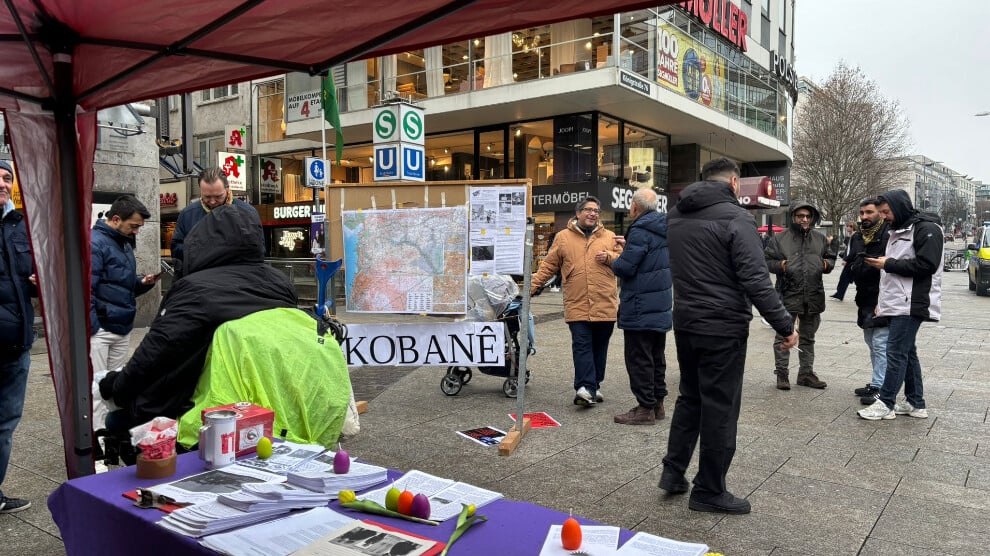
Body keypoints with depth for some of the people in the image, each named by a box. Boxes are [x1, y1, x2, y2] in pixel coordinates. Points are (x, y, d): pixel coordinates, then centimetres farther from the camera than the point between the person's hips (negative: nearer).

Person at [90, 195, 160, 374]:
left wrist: (143, 283, 1)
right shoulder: (94, 243, -14)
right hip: (98, 329, -9)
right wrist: (90, 329, -21)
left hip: (123, 329, 9)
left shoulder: (125, 244, 15)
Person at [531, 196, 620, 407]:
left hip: (606, 305, 2)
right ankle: (586, 387, -14)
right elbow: (548, 266, 10)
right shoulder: (563, 237, 8)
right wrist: (531, 287, 4)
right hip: (577, 305, -2)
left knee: (599, 347, 10)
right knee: (582, 346, -10)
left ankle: (593, 386, 21)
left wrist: (609, 257, -6)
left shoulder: (609, 237, 12)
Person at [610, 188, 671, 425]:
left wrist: (611, 261, -1)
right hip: (661, 307, 9)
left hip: (640, 308, -9)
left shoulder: (640, 231, -18)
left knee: (638, 359, -2)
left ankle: (645, 408, 2)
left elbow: (626, 267, -21)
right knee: (656, 356, 17)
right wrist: (628, 246, 21)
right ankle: (657, 402, 26)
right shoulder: (662, 229, 10)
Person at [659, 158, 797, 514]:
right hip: (723, 327, -7)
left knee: (690, 396, 20)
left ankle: (673, 471, 24)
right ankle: (709, 491, 13)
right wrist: (784, 325, -14)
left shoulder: (676, 216, 8)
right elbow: (756, 280, -18)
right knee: (720, 407, 3)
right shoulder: (735, 218, -14)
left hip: (685, 322, 7)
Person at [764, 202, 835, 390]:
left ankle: (806, 373, 26)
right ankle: (781, 374, 11)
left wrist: (827, 264, -1)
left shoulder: (820, 239, 11)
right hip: (788, 295, -4)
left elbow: (831, 258, 21)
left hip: (813, 296, 5)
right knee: (783, 337, 1)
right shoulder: (780, 239, -3)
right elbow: (767, 261, -1)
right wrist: (780, 265, -19)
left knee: (808, 338, 15)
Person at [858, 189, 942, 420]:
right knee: (907, 352, 12)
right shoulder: (898, 232, 19)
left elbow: (927, 264, -21)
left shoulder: (926, 228, -10)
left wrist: (888, 264, -14)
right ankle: (916, 403, 20)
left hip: (912, 304, -10)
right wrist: (883, 301, 18)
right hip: (898, 304, 10)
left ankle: (886, 403, -2)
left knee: (896, 352, -8)